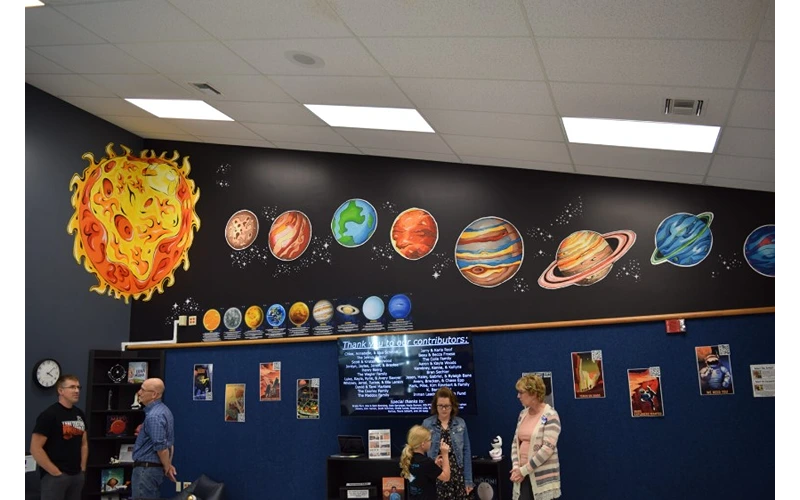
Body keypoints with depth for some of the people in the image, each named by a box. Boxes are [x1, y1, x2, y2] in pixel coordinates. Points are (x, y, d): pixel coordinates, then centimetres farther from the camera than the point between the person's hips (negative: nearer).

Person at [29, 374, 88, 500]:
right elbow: (35, 449, -15)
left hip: (77, 475, 6)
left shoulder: (80, 414, 10)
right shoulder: (49, 415, -10)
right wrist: (55, 472, -15)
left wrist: (83, 469, 8)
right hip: (55, 476, -6)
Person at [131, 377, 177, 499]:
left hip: (146, 468, -10)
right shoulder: (163, 410, 12)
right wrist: (168, 465, 18)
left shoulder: (154, 416, -21)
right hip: (155, 466, 10)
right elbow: (169, 442, 18)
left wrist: (167, 467, -11)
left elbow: (161, 447, -23)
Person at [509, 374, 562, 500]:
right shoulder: (523, 414, 11)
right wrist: (516, 467, -4)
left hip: (542, 476, -6)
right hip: (523, 475, 6)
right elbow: (515, 443, 12)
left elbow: (548, 448, -17)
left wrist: (524, 470, -15)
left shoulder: (550, 415, -10)